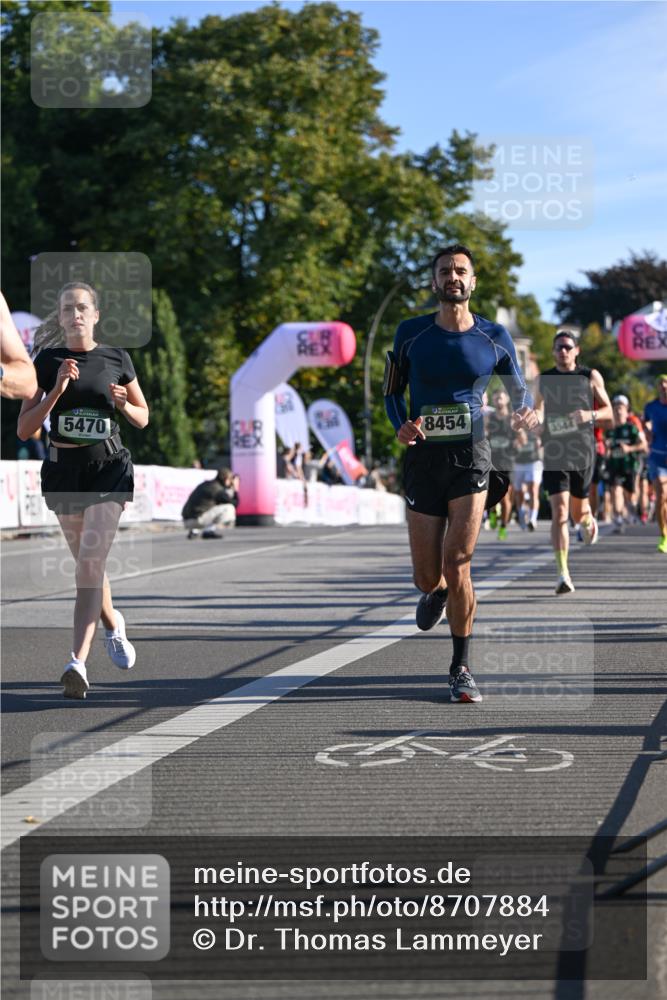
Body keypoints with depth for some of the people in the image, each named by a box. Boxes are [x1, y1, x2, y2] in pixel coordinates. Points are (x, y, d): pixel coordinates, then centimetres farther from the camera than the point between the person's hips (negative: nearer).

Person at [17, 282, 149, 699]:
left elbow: (143, 418, 12)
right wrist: (56, 390, -18)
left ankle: (79, 662, -23)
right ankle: (114, 624, 46)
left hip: (108, 466, -2)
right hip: (63, 468, 2)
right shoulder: (48, 360, 0)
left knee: (91, 562, -16)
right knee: (88, 562, 16)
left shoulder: (117, 359, 1)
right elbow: (24, 429, -5)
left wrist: (123, 404, -10)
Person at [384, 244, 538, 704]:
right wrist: (401, 426, -8)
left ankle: (462, 667, 1)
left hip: (472, 458, -1)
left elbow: (520, 390, 13)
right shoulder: (411, 333, 3)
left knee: (457, 563, -14)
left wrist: (527, 413, -10)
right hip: (424, 459, 1)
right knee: (428, 576, 2)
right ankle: (437, 593, 43)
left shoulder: (494, 337, 3)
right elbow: (392, 389, 13)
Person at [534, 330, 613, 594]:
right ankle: (563, 574, -13)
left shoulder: (591, 377, 5)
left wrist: (591, 415, -12)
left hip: (582, 452, 0)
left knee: (578, 511, 10)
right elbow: (538, 414, 8)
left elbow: (608, 412, 9)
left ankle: (588, 521, 50)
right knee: (559, 513, -12)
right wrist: (535, 418, -16)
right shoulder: (544, 380, 7)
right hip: (554, 453, 0)